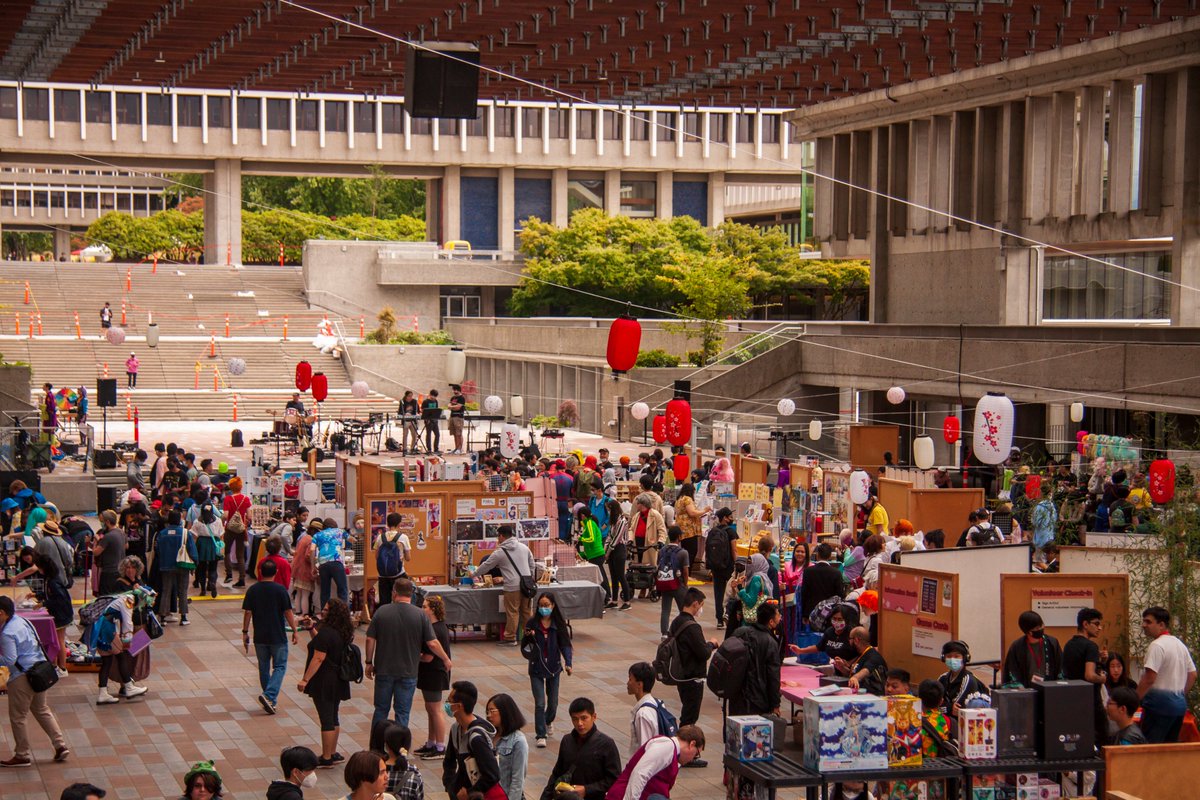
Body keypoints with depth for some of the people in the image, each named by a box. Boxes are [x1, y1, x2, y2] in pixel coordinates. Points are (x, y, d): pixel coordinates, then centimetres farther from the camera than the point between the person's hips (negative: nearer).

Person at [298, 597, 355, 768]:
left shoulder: (326, 632, -21)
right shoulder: (343, 632, 7)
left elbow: (318, 658, -23)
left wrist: (305, 679, -20)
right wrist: (312, 629, 13)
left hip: (324, 681, -9)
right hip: (338, 681, 9)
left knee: (326, 719, -3)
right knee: (333, 717, 18)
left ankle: (326, 758, 3)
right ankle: (333, 754, 26)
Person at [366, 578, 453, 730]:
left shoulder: (381, 611, -6)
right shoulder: (420, 615, -9)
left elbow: (370, 639, -4)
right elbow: (432, 644, -9)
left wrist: (369, 663, 8)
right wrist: (446, 659, 7)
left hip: (384, 670, 1)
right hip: (408, 672, -1)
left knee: (381, 709, 15)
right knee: (402, 712, 7)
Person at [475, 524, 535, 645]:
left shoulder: (499, 552, -4)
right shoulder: (523, 547, 10)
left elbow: (486, 566, 7)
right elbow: (532, 565, 15)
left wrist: (475, 573, 24)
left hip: (512, 587, -5)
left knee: (512, 613, 0)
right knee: (526, 611, 13)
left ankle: (510, 638, 4)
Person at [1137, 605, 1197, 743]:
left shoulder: (1157, 646, -14)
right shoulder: (1180, 645, 15)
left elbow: (1149, 679, -20)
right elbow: (1192, 675, 20)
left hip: (1160, 703, -9)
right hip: (1180, 704, 9)